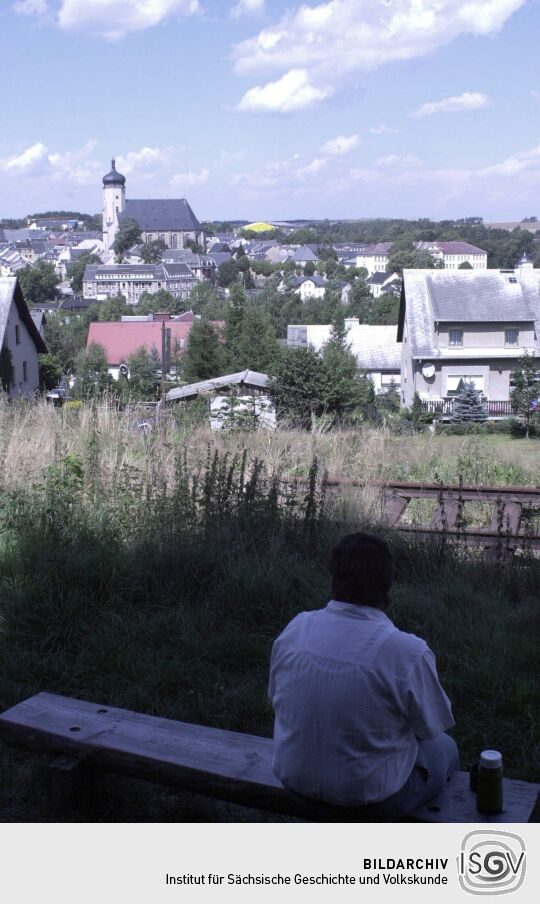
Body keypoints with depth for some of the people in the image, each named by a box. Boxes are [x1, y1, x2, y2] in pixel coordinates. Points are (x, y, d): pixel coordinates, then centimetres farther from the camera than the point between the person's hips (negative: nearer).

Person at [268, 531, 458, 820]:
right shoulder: (410, 653, -26)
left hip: (294, 779, 5)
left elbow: (276, 696, 3)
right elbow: (433, 726, -11)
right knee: (444, 747, 27)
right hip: (371, 795, -5)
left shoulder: (295, 628, -12)